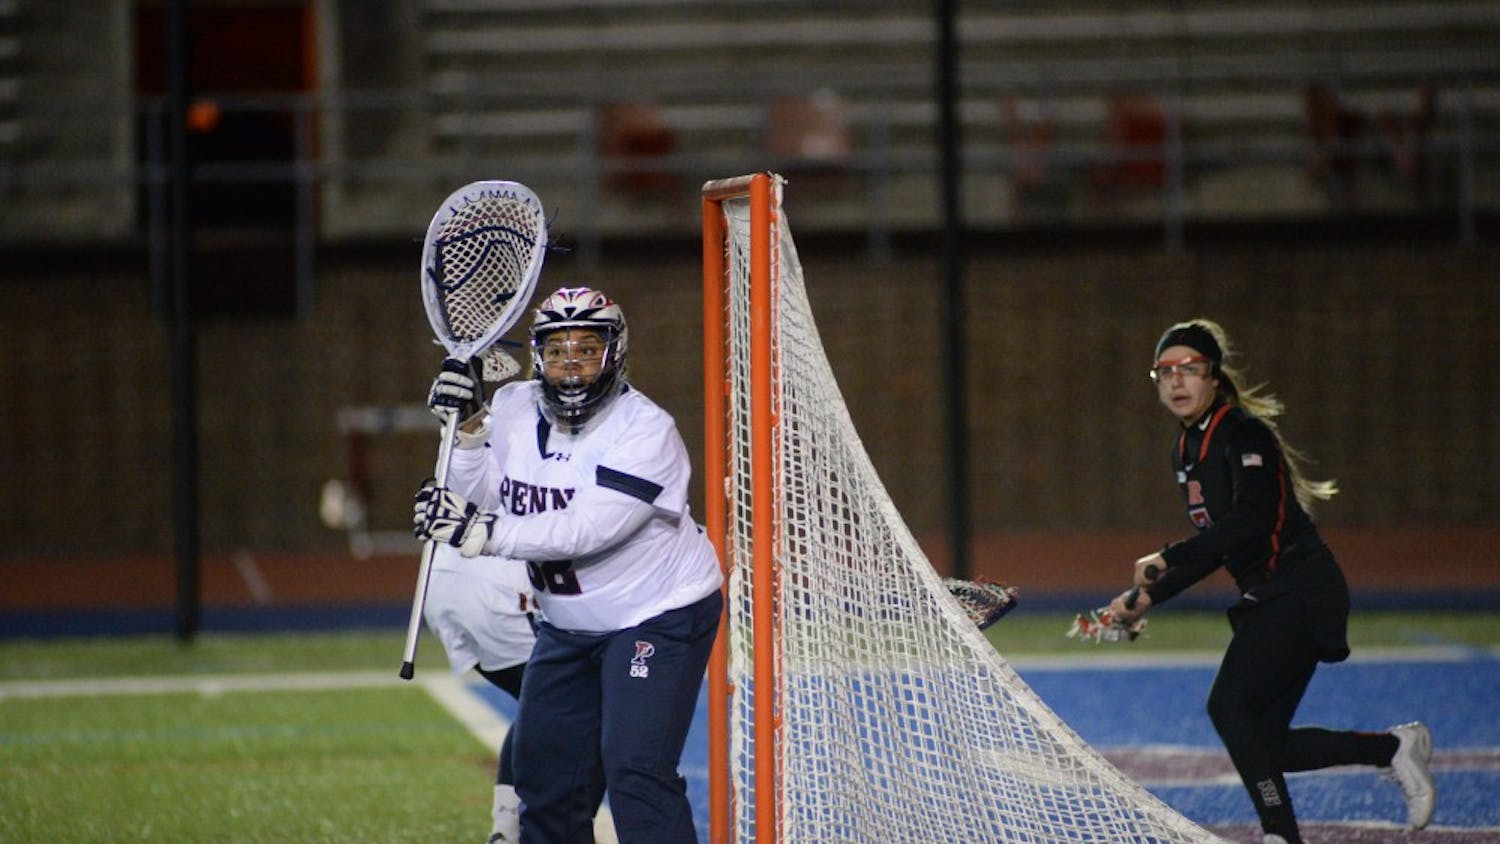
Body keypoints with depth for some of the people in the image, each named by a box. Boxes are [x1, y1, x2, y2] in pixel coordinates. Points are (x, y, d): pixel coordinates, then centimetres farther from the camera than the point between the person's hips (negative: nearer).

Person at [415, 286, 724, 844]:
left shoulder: (646, 431, -24)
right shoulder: (513, 410, -2)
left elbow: (586, 531, -33)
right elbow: (483, 502, -5)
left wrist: (483, 531, -37)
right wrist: (468, 427, -17)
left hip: (660, 617, -7)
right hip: (569, 626, 7)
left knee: (635, 770, -21)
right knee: (545, 774, 13)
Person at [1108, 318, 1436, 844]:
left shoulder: (1243, 434, -13)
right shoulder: (1186, 451, 14)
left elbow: (1251, 519, -28)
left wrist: (1169, 560, -29)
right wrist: (1148, 597, 14)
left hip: (1302, 593, -9)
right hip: (1268, 602, 9)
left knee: (1229, 706, -20)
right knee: (1265, 746, 2)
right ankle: (1394, 748, 16)